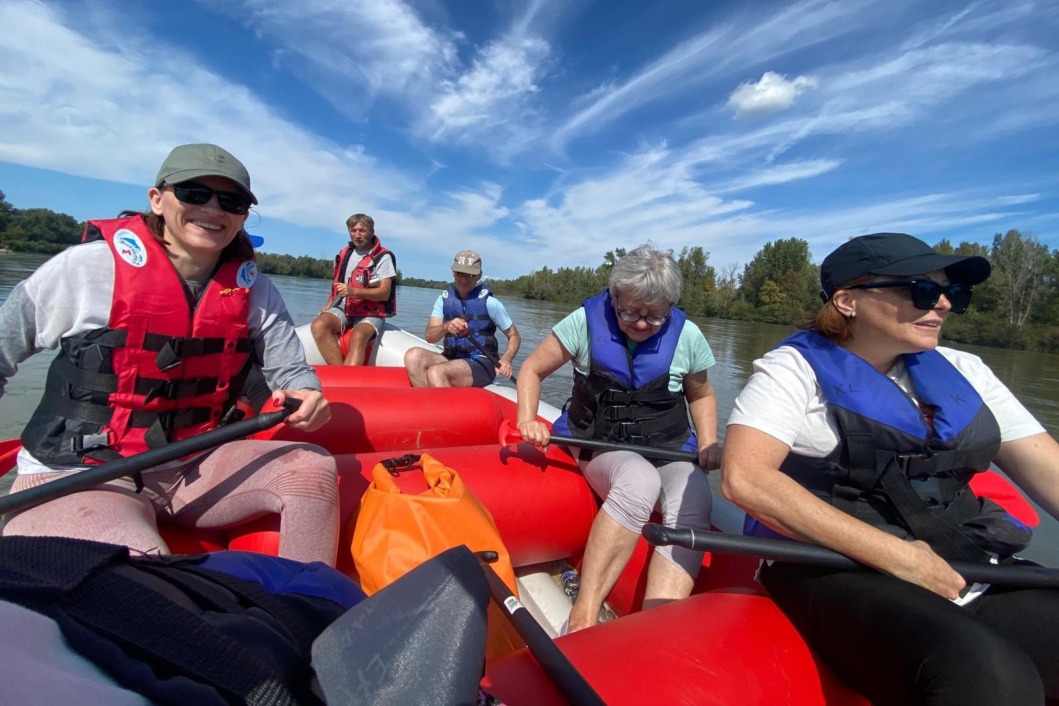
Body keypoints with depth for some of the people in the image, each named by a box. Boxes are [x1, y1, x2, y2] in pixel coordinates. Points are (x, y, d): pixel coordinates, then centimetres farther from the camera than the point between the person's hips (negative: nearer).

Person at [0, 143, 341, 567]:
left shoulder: (252, 291, 0)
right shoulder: (91, 267, -9)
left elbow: (291, 370, 3)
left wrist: (306, 396, -21)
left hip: (194, 468, 4)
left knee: (313, 467, -15)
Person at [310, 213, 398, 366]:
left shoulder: (383, 257, -6)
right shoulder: (345, 253, 14)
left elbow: (385, 293, -13)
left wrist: (354, 291, -25)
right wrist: (329, 304, 13)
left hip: (370, 313, -5)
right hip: (342, 308, 5)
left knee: (358, 336, -36)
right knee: (318, 325, -25)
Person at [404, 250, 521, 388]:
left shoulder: (489, 302, -4)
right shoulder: (444, 298, 7)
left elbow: (514, 336, 3)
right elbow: (430, 336, -3)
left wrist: (506, 360, -17)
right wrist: (445, 327, -26)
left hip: (482, 364, -5)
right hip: (452, 359, 5)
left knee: (436, 372, -31)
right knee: (413, 356, -22)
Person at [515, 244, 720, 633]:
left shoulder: (687, 336, -1)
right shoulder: (586, 322, -7)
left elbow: (701, 395, 17)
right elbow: (532, 370, 2)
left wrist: (708, 443, 0)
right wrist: (528, 420, -15)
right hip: (601, 445, -2)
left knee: (693, 501, -32)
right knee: (641, 481, -37)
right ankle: (582, 620, -31)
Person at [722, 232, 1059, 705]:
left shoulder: (962, 373, 13)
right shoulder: (796, 368, -5)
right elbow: (744, 478, -19)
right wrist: (894, 554, -18)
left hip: (968, 572, 7)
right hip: (841, 573, -6)